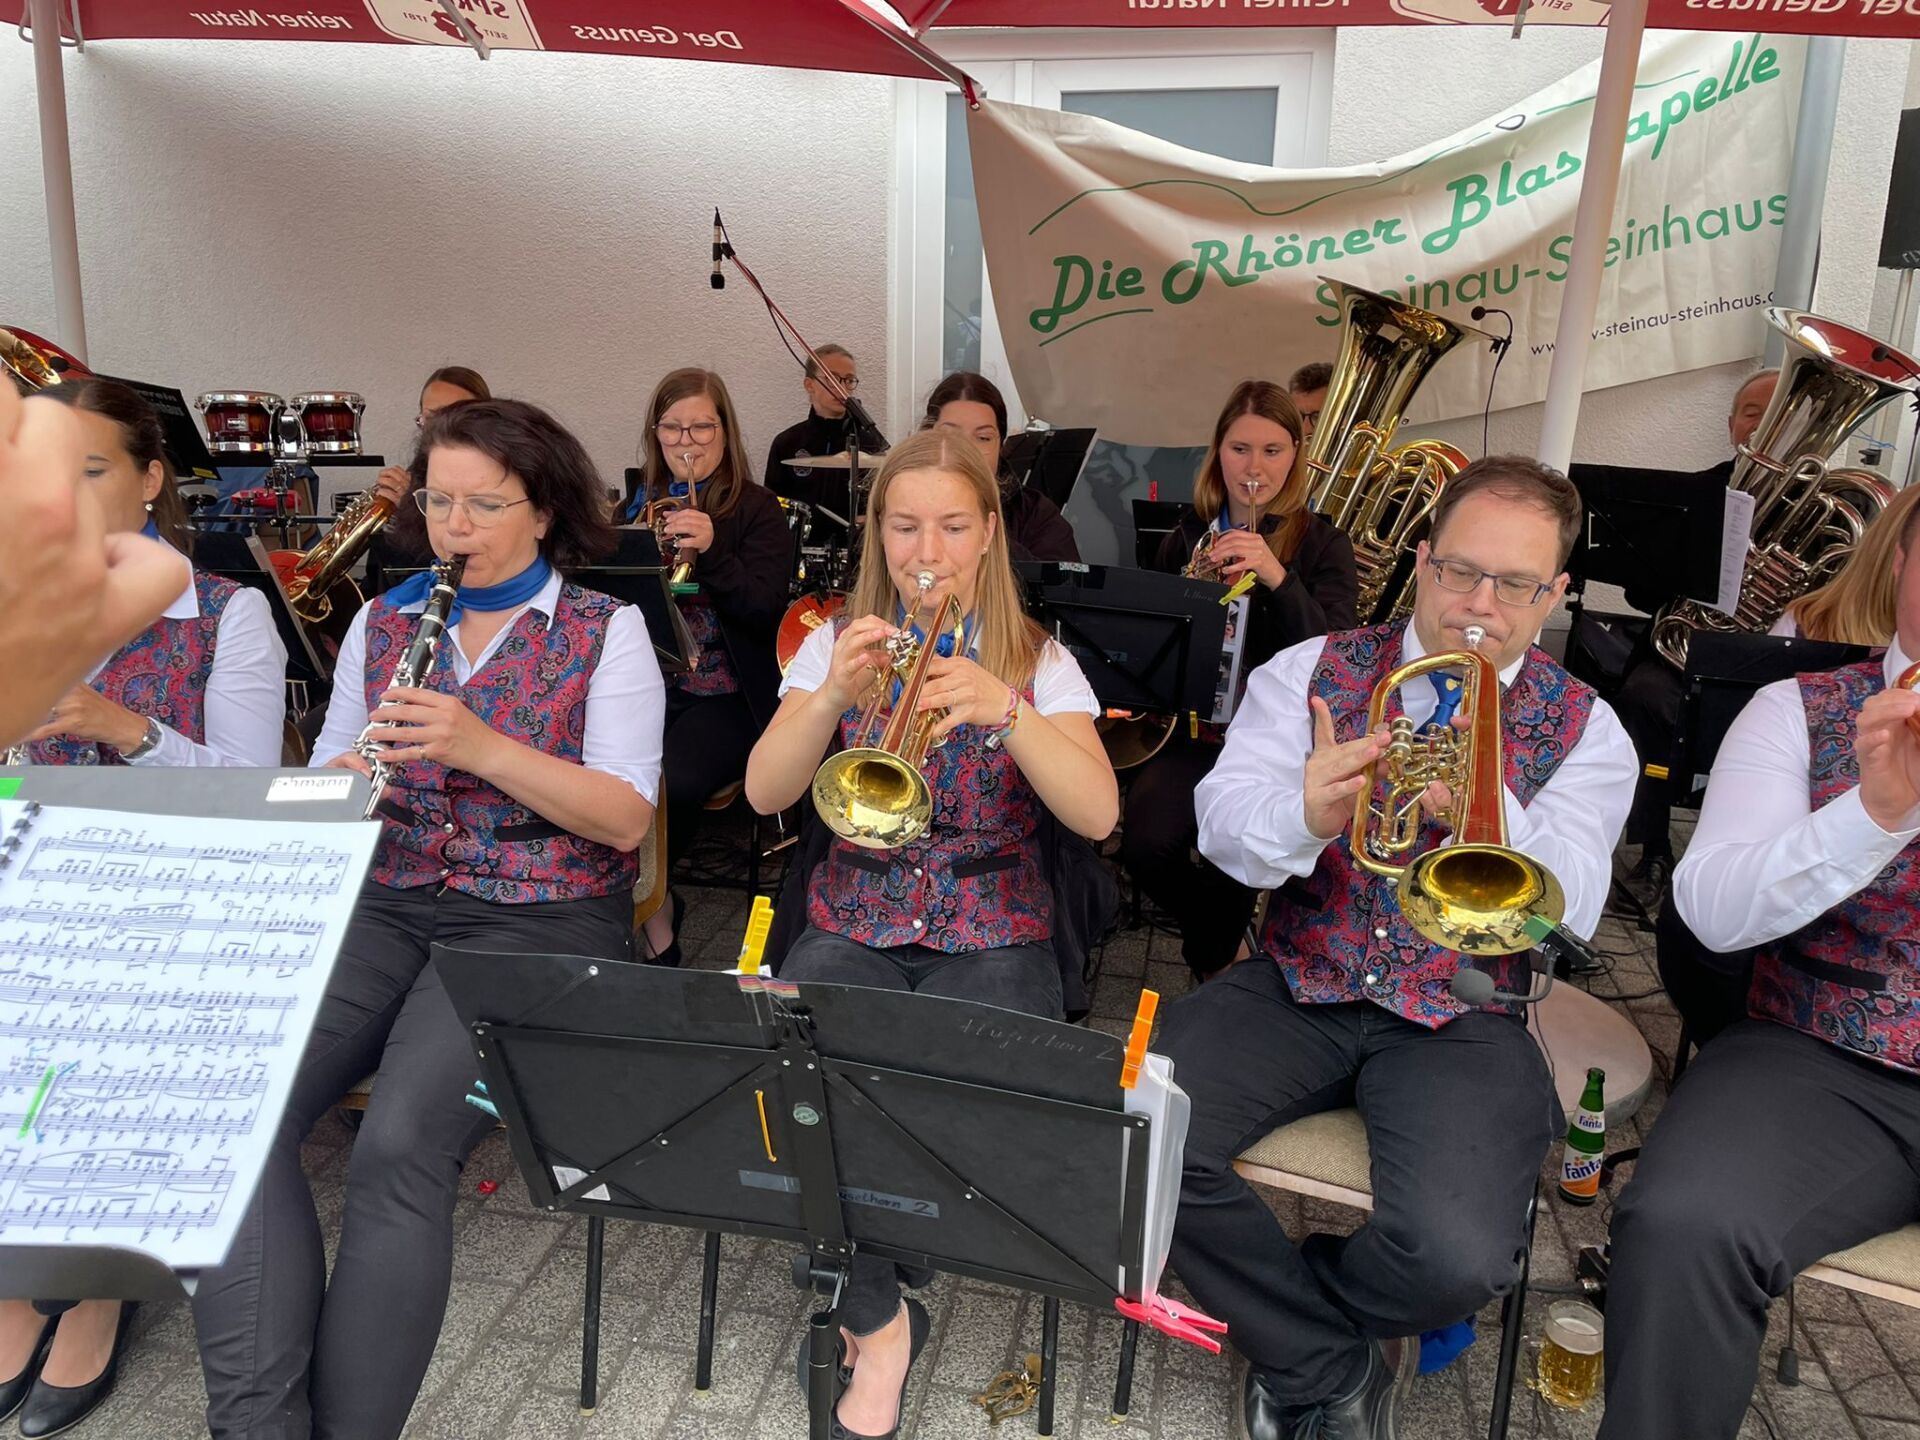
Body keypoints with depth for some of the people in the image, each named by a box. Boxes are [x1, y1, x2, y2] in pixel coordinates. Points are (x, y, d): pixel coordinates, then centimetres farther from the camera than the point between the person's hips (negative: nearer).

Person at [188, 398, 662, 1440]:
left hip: (538, 922, -4)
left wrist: (480, 745, -20)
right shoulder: (380, 621, 15)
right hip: (383, 905, 5)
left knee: (401, 1148, -28)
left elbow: (625, 818, -7)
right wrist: (350, 774, -9)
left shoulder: (606, 630, 2)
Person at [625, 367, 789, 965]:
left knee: (672, 785, -30)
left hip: (725, 693, -4)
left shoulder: (757, 509, 1)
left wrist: (711, 547, -25)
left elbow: (764, 608, -10)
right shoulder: (639, 501, 14)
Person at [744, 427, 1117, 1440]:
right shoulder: (838, 644, 8)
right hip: (854, 928, 1)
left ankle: (866, 1300, 3)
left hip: (991, 935, -1)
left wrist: (1005, 708, -28)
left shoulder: (1040, 664, 4)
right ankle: (878, 1320, -2)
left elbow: (1097, 814, -12)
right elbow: (765, 793, -6)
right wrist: (834, 694, -24)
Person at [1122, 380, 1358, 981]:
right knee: (1145, 846, -25)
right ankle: (1219, 934, 11)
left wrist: (1280, 579, -28)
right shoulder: (1187, 538, 12)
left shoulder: (1323, 546, 3)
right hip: (1192, 727, 3)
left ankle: (1212, 953, 8)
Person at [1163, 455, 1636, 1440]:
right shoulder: (1313, 671, 5)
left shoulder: (1585, 730, 5)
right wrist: (1302, 815, -32)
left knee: (1461, 1258, -26)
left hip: (1462, 1018, -1)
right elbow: (1223, 821, -8)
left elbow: (1569, 911, -9)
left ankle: (1282, 1315, 12)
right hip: (1300, 986, 1)